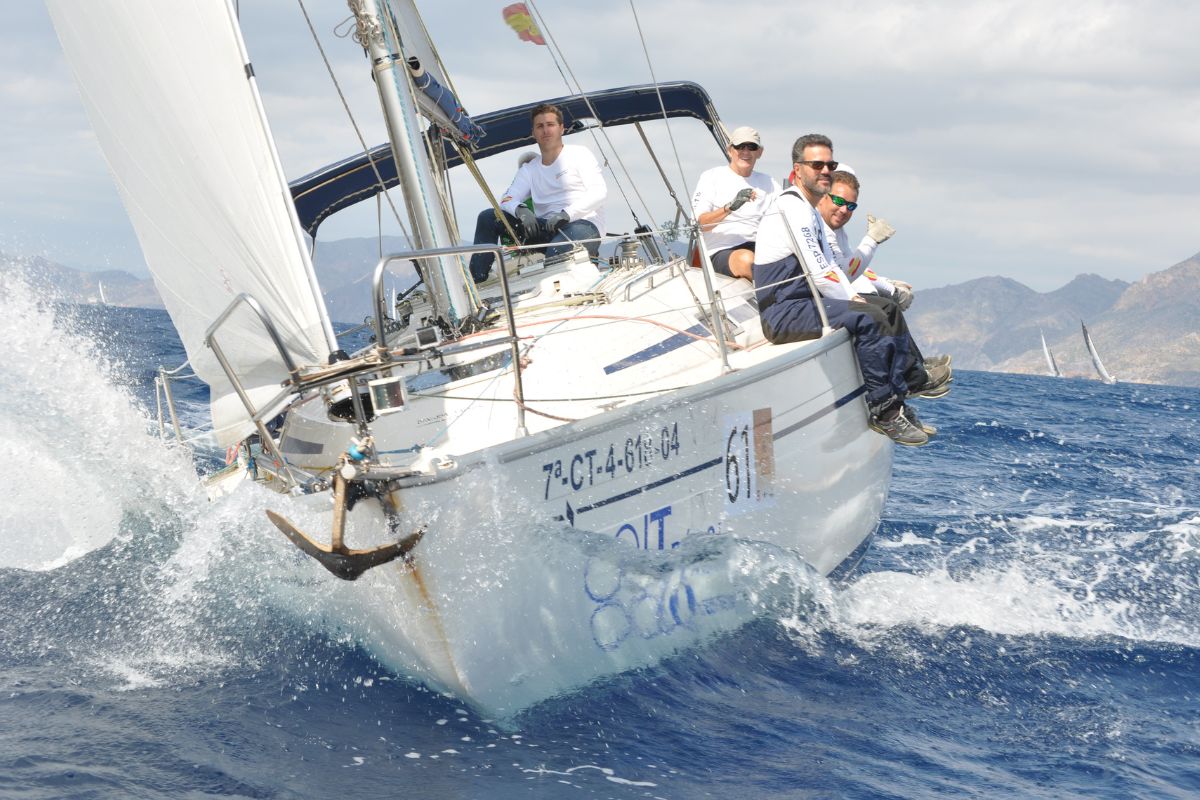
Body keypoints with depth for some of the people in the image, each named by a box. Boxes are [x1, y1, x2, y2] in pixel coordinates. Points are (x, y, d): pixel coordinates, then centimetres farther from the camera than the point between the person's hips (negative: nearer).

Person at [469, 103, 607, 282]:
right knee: (487, 217, -7)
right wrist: (520, 210, -18)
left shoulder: (579, 154, 8)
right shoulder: (529, 170, 23)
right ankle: (476, 284, -14)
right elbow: (507, 199, 9)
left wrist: (566, 214, -20)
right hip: (547, 229, 5)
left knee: (556, 250, -42)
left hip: (583, 224, -5)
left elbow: (599, 192, -6)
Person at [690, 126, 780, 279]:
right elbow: (699, 223, -6)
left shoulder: (768, 182, 22)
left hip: (759, 247, 4)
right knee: (747, 259, -40)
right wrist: (729, 207, -23)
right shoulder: (712, 176, 8)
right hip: (721, 252, -4)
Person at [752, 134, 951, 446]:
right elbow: (818, 273, -20)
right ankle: (883, 411, -22)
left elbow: (829, 265, 25)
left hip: (804, 304, 11)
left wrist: (853, 297, 7)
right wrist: (852, 302, -6)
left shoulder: (812, 212, 21)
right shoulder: (792, 207, -14)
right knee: (869, 318, -27)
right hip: (783, 313, -11)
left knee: (891, 311, 14)